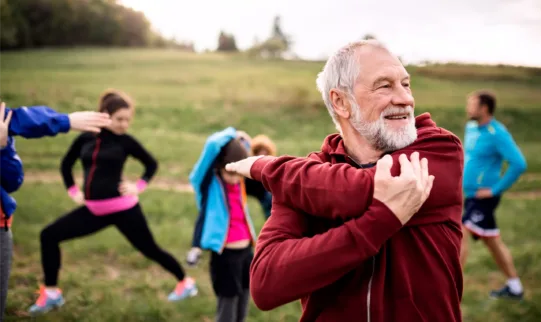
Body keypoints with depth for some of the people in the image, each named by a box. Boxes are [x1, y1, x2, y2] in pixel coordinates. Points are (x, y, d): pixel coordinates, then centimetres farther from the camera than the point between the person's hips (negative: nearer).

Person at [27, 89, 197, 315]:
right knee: (49, 236, 0)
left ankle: (185, 282, 26)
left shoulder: (126, 141, -6)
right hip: (93, 210, 4)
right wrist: (73, 191, 8)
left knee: (150, 249, 3)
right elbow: (66, 164, 18)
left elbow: (152, 164, 9)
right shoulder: (85, 138, 2)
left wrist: (139, 186, -3)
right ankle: (51, 293, 12)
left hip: (122, 208, -4)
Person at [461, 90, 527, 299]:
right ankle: (514, 288, 29)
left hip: (483, 197, -9)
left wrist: (496, 189, -19)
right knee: (493, 242, 16)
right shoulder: (471, 127, 8)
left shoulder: (498, 134, -17)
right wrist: (462, 177, 14)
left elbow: (519, 164, -23)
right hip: (471, 195, 9)